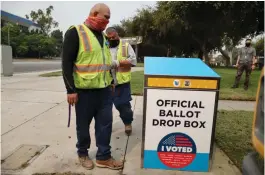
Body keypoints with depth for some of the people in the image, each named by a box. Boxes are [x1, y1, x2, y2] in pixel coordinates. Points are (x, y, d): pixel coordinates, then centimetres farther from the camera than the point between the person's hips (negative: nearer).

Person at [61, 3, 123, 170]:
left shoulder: (102, 35, 14)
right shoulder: (75, 33, -8)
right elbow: (67, 63, -13)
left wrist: (111, 73, 19)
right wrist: (71, 89, -16)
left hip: (104, 89, 7)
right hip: (85, 90, -6)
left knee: (105, 123, 9)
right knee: (83, 125, 10)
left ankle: (104, 157, 24)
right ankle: (83, 154, 33)